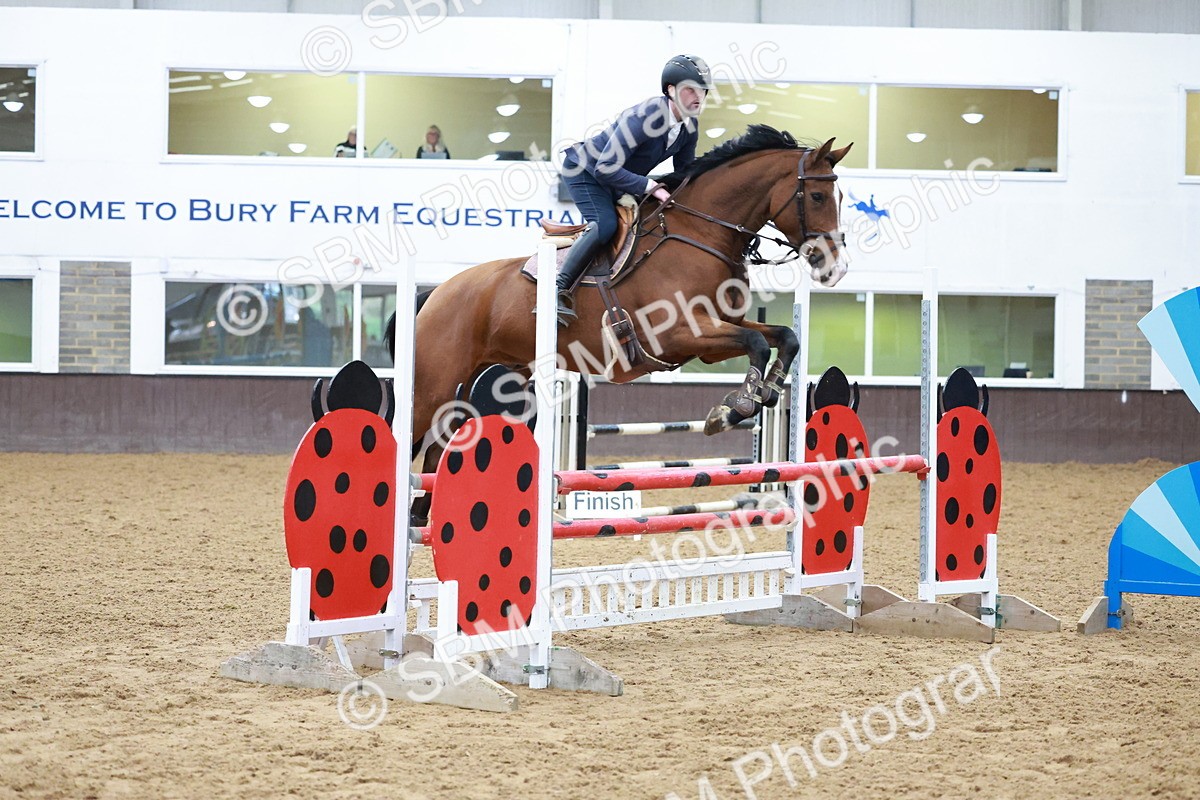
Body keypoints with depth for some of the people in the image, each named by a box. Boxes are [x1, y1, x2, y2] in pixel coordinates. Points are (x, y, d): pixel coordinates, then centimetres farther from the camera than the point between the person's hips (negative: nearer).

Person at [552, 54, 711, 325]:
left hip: (619, 181, 9)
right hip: (585, 170, -9)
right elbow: (605, 169, -35)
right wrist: (651, 187, -37)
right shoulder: (644, 117, -33)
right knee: (604, 224, -29)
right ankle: (558, 290, -28)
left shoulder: (690, 127, -7)